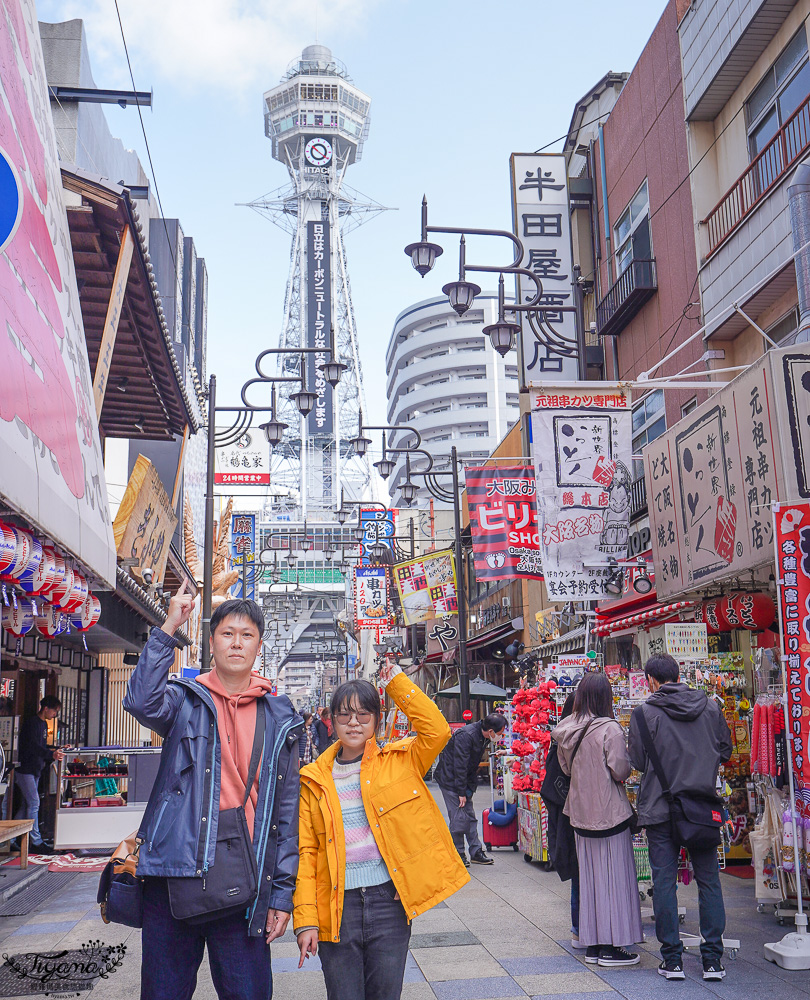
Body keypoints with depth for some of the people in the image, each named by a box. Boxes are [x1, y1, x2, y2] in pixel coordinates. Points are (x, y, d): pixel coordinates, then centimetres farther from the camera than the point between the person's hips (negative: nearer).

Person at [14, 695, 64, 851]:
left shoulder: (44, 724, 15)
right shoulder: (31, 722, -15)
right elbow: (33, 746, -27)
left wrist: (58, 749, 10)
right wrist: (51, 755, -40)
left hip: (35, 770, 9)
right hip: (24, 768, -9)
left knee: (26, 804, 10)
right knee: (33, 803, -11)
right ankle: (36, 841, -10)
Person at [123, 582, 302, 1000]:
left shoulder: (279, 718, 9)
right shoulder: (186, 699, 6)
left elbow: (287, 808, 9)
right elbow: (142, 701, -20)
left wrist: (282, 893, 5)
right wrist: (168, 628, -21)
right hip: (175, 871, -1)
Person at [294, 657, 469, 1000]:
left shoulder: (399, 761, 4)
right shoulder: (314, 779, 5)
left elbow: (437, 731, -13)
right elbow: (305, 850, 3)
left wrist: (396, 681, -8)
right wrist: (305, 919, -4)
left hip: (389, 899, 0)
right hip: (337, 908, 0)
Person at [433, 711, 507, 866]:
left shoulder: (482, 737, 0)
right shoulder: (466, 736, -27)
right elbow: (460, 766, -25)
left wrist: (470, 788, 12)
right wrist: (462, 792, -21)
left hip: (464, 780, 9)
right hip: (450, 780, -9)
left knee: (470, 816, 9)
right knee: (459, 817, -9)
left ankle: (476, 852, 15)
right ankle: (458, 854, 3)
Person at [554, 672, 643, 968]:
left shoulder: (567, 731, 2)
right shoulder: (610, 729, -16)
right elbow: (621, 771, -15)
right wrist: (627, 756, 3)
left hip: (581, 813, 6)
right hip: (609, 813, -6)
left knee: (589, 877, 13)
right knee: (614, 876, 3)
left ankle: (592, 944, 19)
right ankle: (611, 947, 7)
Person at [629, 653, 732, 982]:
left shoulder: (644, 713, -9)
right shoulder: (710, 707, 1)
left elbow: (637, 762, -3)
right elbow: (725, 751, 11)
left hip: (660, 808, -2)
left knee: (664, 882, 6)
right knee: (709, 881, 10)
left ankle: (672, 959, 10)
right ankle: (713, 960, 12)